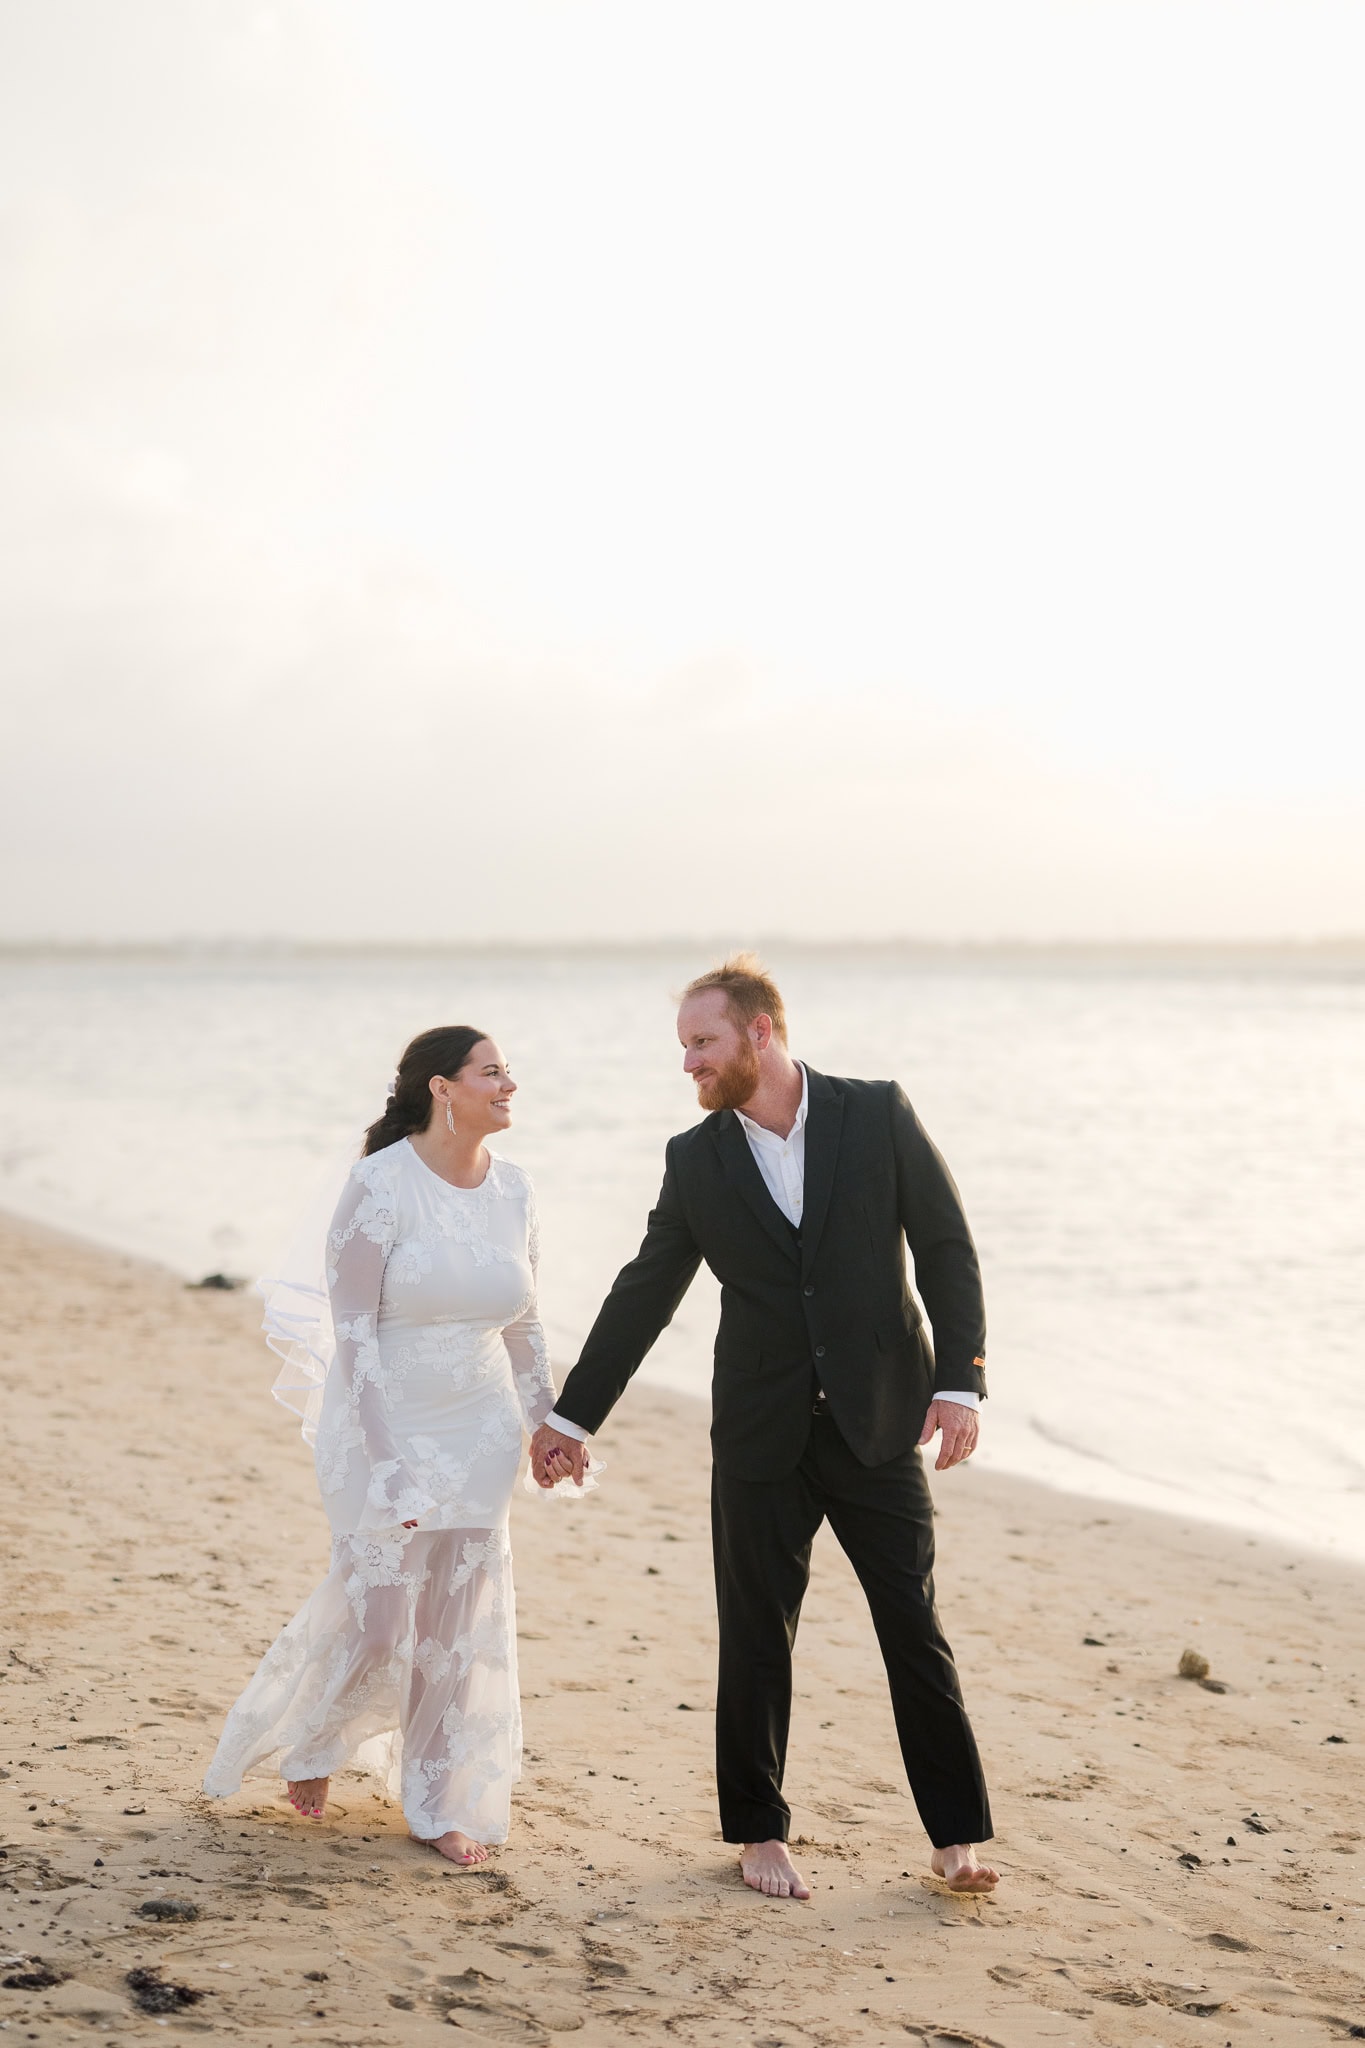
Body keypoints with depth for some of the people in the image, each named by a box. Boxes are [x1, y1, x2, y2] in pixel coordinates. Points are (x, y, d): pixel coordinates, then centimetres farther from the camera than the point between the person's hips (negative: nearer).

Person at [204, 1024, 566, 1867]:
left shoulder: (513, 1188, 1)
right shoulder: (382, 1184, -16)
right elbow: (353, 1328, -15)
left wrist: (547, 1420, 16)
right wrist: (385, 1459, -19)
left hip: (478, 1430, 5)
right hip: (386, 1421, -5)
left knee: (460, 1614, 7)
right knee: (376, 1603, -2)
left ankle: (444, 1803, 22)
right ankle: (310, 1738, 30)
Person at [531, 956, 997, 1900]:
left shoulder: (878, 1114, -4)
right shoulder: (696, 1159, 2)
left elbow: (948, 1251, -2)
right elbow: (642, 1295, 8)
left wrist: (959, 1383, -10)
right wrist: (574, 1416, 10)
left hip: (878, 1423, -2)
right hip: (762, 1434, 2)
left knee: (917, 1632, 2)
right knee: (757, 1640, 7)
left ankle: (958, 1836, 12)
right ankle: (760, 1830, 22)